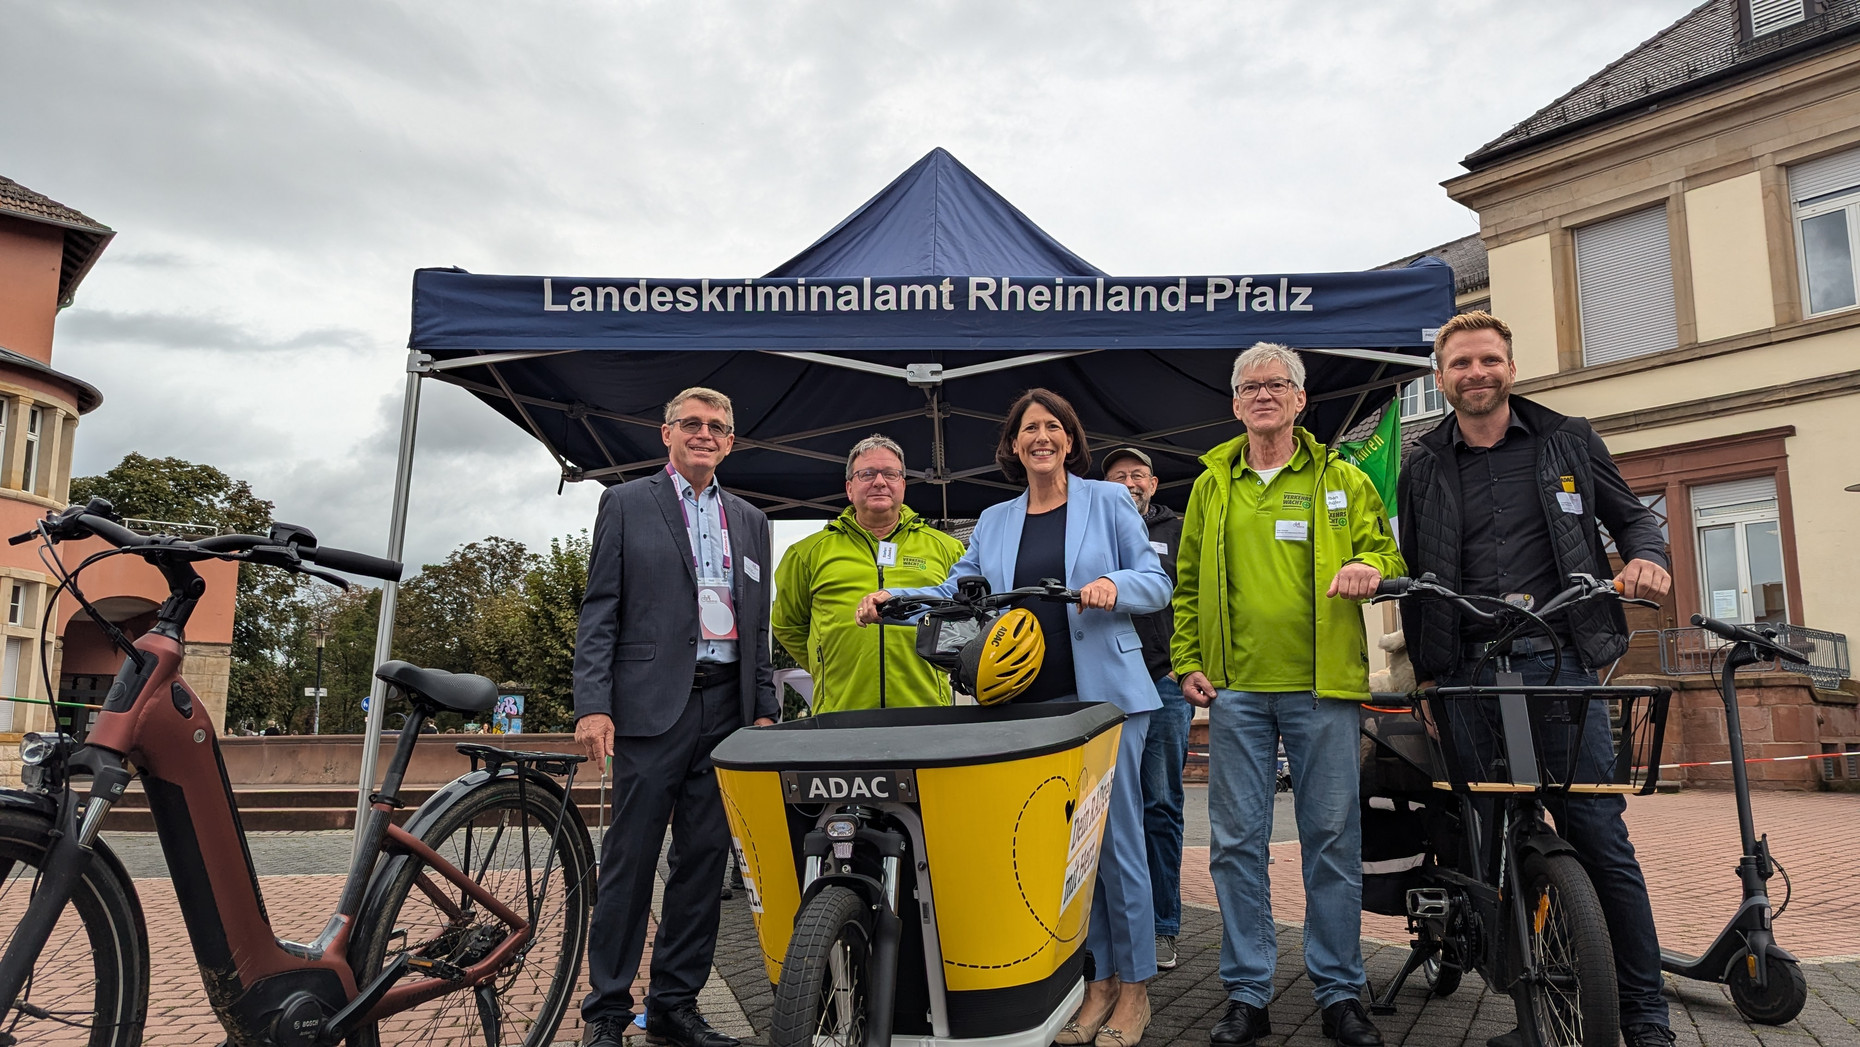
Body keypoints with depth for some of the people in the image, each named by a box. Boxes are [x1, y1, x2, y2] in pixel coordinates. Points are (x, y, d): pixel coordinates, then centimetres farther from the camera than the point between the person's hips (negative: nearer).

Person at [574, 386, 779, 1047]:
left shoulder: (749, 521, 18)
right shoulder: (626, 504, 6)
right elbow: (599, 612, 0)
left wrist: (765, 711, 10)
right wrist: (592, 705, -10)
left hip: (726, 709, 4)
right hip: (653, 706, -4)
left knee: (704, 862, 7)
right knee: (631, 861, -1)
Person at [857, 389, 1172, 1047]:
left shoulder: (1107, 501, 6)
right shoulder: (994, 522, 16)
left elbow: (1156, 582, 2)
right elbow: (956, 592, 15)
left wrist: (1115, 588, -19)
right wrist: (894, 598, 0)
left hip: (1104, 694, -3)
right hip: (1030, 703, 4)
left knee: (1116, 838, 0)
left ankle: (1134, 987, 13)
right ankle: (1098, 980, 20)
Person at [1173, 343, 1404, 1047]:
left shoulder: (1342, 481, 10)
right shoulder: (1212, 485, 14)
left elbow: (1385, 551, 11)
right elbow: (1188, 584, 16)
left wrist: (1370, 567, -13)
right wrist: (1188, 662, 6)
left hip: (1322, 684, -1)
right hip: (1235, 689, 1)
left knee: (1332, 838, 4)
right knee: (1237, 841, 3)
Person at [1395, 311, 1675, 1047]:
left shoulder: (1567, 441, 12)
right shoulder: (1422, 470, 14)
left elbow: (1631, 516, 19)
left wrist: (1648, 556, -4)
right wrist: (1424, 668, 10)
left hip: (1560, 662, -1)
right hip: (1467, 675, 2)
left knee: (1599, 837, -5)